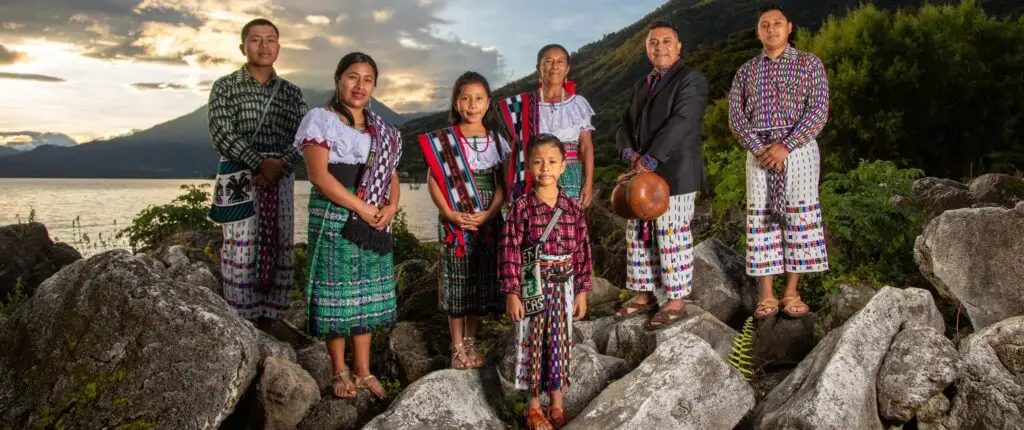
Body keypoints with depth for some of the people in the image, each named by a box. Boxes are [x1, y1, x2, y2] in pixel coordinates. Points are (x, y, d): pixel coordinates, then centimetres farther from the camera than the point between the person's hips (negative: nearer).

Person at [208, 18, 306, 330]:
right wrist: (259, 163, -18)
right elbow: (222, 134, -7)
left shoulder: (291, 92, 11)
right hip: (239, 176, -3)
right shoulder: (225, 87, 4)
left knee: (279, 249, 2)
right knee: (240, 249, -6)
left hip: (280, 177, 3)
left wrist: (279, 167, -16)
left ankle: (267, 323, 11)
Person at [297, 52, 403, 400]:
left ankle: (363, 370, 20)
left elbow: (391, 174, 15)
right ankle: (340, 372, 15)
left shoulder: (381, 130, 15)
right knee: (336, 292, 0)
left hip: (375, 220, 6)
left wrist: (391, 206, -6)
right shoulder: (321, 119, -3)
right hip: (334, 218, -5)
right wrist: (361, 207, -17)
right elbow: (318, 175, -14)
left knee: (367, 293, 9)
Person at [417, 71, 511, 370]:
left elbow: (502, 183, 2)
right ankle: (457, 347, 15)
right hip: (454, 222, -2)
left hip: (488, 221, 3)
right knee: (456, 281, 3)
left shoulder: (496, 139, 5)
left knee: (482, 282, 9)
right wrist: (450, 214, -16)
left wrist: (488, 213, -12)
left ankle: (470, 342, 24)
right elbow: (434, 181, -4)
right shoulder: (443, 140, -2)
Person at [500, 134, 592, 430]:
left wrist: (582, 291, 4)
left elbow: (583, 250, 4)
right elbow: (509, 251, -10)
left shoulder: (573, 207, 0)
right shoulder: (522, 207, -9)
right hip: (532, 287, -3)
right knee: (532, 343, 7)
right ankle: (534, 406, 23)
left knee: (560, 343, 12)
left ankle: (557, 405, 28)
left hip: (564, 286, 3)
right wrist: (512, 294, -12)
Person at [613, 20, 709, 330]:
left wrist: (650, 160, -21)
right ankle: (644, 296, 21)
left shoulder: (691, 79, -5)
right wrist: (631, 153, -8)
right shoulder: (641, 86, 19)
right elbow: (625, 126, 13)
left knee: (672, 239, -3)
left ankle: (676, 302, 7)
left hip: (674, 175, -7)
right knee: (639, 237, 10)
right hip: (643, 174, 7)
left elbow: (680, 123, -17)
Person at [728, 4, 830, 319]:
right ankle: (766, 296, 4)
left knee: (798, 218, -2)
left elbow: (819, 112, -6)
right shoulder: (745, 72, 12)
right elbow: (736, 118, 4)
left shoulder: (809, 64, 5)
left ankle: (792, 293, 6)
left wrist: (785, 146, -17)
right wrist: (760, 149, -12)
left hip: (798, 149, -2)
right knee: (760, 220, -1)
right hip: (759, 152, 2)